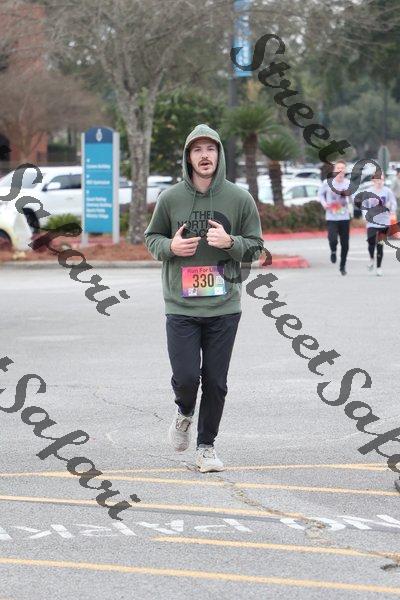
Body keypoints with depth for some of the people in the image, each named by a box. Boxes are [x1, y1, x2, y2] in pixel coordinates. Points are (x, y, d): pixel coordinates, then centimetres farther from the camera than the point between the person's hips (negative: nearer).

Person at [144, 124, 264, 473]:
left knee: (215, 381, 4)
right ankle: (184, 413, 28)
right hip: (181, 306, 0)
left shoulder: (239, 199, 1)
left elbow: (256, 245, 6)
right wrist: (170, 246, -9)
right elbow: (152, 237, 13)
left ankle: (207, 445, 20)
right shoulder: (170, 198, 1)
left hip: (224, 307, 0)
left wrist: (230, 242, -14)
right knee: (185, 376, -6)